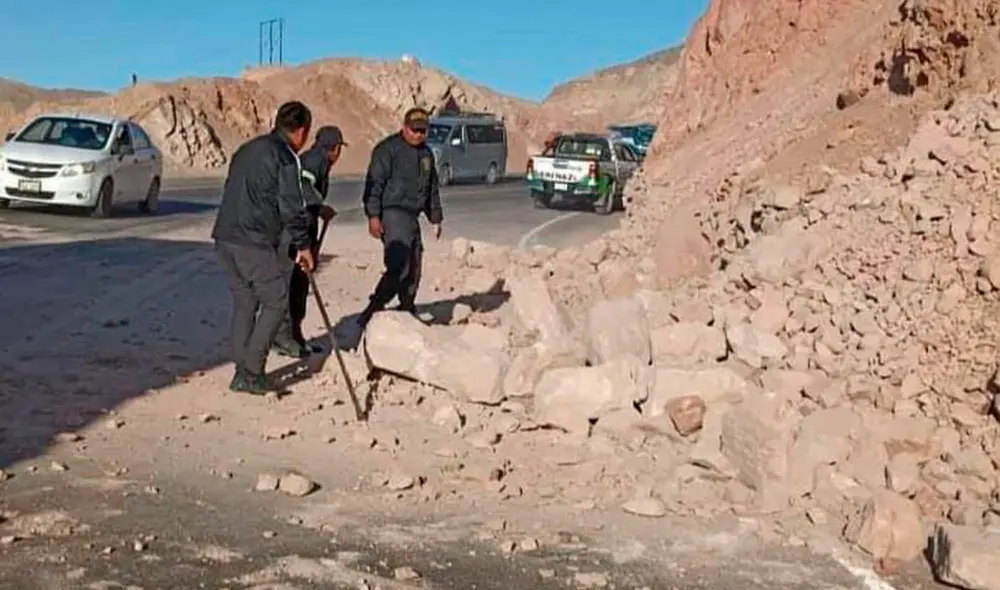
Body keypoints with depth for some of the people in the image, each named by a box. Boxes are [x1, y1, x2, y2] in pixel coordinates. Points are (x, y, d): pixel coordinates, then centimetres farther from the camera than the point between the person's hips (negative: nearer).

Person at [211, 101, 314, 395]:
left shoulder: (247, 149, 19)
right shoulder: (285, 157, -7)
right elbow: (291, 207, -10)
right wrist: (303, 245, 2)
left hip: (225, 238, 8)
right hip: (256, 244, -8)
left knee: (244, 304, 15)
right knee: (276, 303, 3)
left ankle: (242, 372, 15)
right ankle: (251, 373, -2)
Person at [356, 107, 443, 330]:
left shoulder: (426, 153, 18)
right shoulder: (388, 148, -7)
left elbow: (432, 189, 27)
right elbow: (374, 183, -13)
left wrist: (435, 218, 23)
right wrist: (373, 215, -20)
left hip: (412, 216, 8)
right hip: (392, 213, -8)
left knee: (414, 270, 10)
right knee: (399, 268, -18)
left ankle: (407, 312, 21)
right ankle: (371, 312, -16)